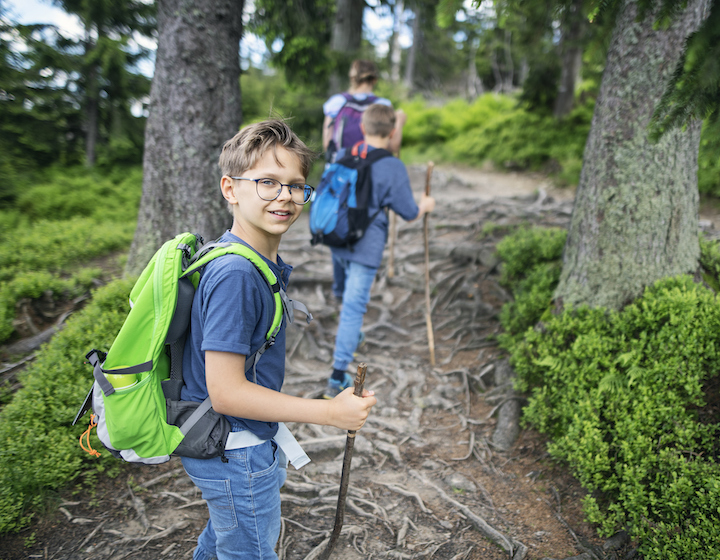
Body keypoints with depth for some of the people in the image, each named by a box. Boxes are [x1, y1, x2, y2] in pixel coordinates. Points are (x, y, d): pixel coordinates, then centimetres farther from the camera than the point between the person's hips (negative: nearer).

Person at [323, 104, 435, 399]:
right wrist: (425, 206, 15)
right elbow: (409, 213, -7)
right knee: (353, 306, -4)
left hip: (337, 240, 6)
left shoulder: (342, 156, 1)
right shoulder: (393, 168, -14)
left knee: (343, 293, 27)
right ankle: (337, 379, -3)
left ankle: (350, 336, 55)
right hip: (366, 247, -6)